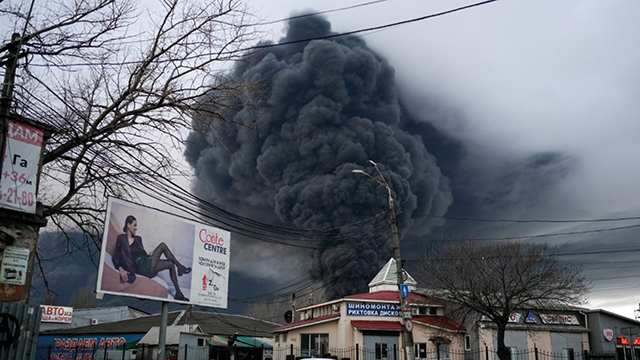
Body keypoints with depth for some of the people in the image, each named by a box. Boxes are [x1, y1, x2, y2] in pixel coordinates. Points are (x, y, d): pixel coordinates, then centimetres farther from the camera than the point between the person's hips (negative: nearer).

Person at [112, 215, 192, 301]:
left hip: (147, 263, 7)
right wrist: (121, 269, -19)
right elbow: (115, 257, -1)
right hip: (141, 267, -7)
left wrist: (149, 255, -1)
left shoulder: (138, 238, 21)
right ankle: (180, 267, -5)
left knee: (171, 264, -11)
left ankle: (178, 293, -9)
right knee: (162, 245, -16)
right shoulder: (121, 238, 2)